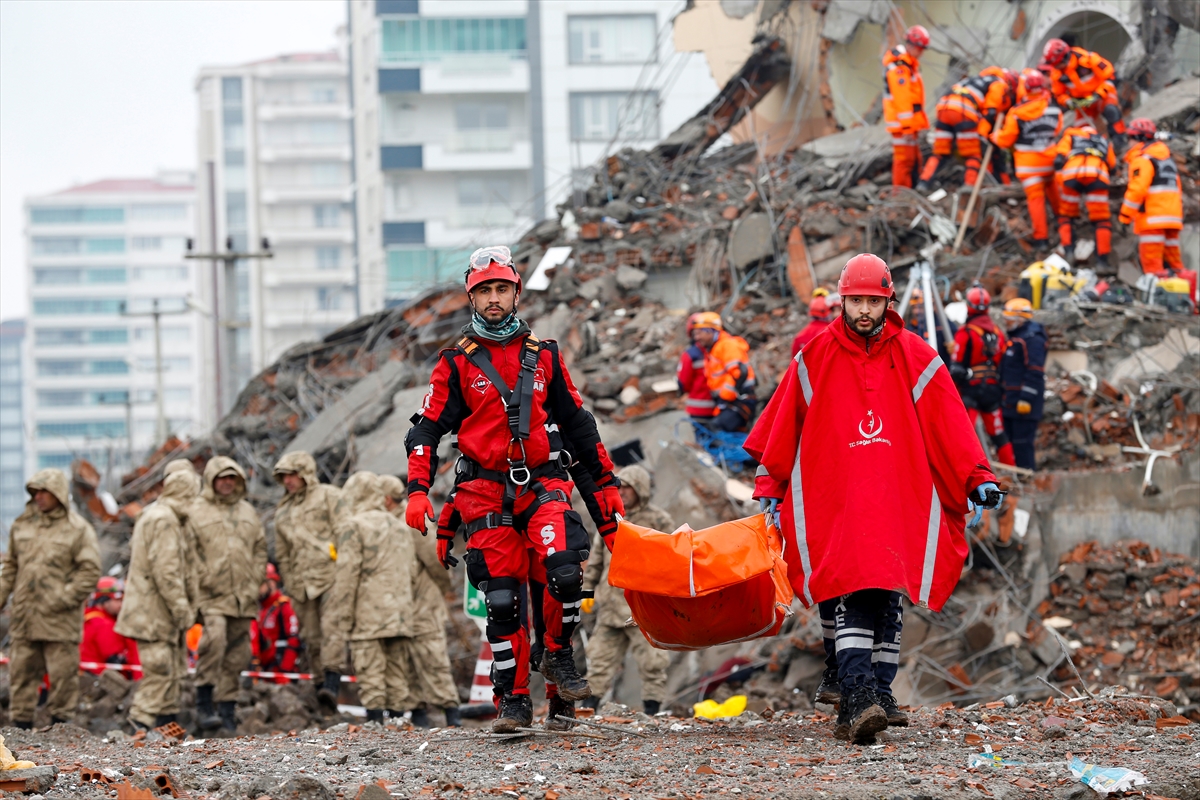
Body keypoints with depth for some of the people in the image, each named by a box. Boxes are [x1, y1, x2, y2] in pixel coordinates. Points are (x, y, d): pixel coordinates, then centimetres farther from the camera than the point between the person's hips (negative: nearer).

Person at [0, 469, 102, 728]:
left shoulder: (78, 529, -2)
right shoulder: (22, 525, 13)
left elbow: (89, 571, -6)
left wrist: (63, 599, -14)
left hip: (59, 619, -4)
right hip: (24, 618, 5)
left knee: (62, 673, -1)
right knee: (21, 672, 6)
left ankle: (60, 722, 7)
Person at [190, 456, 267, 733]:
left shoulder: (248, 512, 17)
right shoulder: (197, 512, -1)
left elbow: (260, 549, 22)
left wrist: (255, 581, 10)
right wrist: (204, 579, -12)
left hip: (243, 596, 6)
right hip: (212, 595, -6)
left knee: (237, 653, 7)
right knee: (214, 640, -25)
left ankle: (227, 708, 15)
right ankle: (204, 705, -19)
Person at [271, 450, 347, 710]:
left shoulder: (330, 497, 3)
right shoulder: (283, 511, 20)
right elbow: (282, 554, 25)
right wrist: (291, 585, 18)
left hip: (332, 575, -6)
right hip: (302, 583, 6)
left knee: (332, 628, -19)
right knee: (312, 638, 3)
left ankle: (332, 686, -30)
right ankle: (320, 686, 7)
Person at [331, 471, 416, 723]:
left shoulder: (355, 527, -7)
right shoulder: (399, 528, 17)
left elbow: (347, 573, -11)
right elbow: (410, 571, 20)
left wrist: (345, 614, -7)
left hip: (368, 616, -7)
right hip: (398, 614, 7)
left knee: (370, 668, -7)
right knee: (396, 667, 10)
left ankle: (375, 717, -11)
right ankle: (397, 712, 9)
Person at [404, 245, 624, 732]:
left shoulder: (543, 357, 13)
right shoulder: (457, 363, 7)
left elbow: (577, 424, 19)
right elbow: (427, 430, 5)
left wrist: (605, 485, 18)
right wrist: (417, 491, -7)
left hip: (543, 482, 1)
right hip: (486, 491, -1)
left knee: (563, 570, -24)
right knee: (502, 599, -3)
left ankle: (558, 656, -1)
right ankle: (513, 701, 4)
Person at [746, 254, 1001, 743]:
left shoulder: (916, 361, 7)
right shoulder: (815, 359, 8)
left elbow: (949, 427, 3)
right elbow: (782, 427, 16)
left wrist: (978, 478, -7)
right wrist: (768, 486, 15)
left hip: (899, 501, 2)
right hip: (833, 500, -2)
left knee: (885, 600, 5)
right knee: (853, 596, -17)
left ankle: (867, 699, 15)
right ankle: (858, 697, -28)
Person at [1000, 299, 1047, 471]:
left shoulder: (1032, 339, -14)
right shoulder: (1014, 338, 19)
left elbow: (1035, 372, -21)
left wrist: (1026, 399, -25)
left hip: (1024, 401, -11)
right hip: (1010, 402, 11)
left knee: (1022, 443, -11)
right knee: (1010, 441, 12)